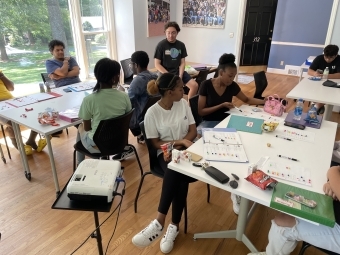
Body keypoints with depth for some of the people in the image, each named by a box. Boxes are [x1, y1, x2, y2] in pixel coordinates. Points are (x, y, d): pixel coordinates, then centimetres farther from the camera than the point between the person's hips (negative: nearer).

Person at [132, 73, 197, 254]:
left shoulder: (183, 103, 4)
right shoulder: (152, 113, -8)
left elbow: (193, 130, 4)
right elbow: (156, 143, -5)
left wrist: (180, 145, -13)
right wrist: (179, 141, -17)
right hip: (166, 152, -2)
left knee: (178, 175, -29)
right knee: (178, 177, -34)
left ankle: (160, 222, -18)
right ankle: (174, 226, -23)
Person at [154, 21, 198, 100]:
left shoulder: (181, 45, 6)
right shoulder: (161, 45, -6)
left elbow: (182, 63, 5)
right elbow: (157, 64, -7)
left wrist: (180, 76, -12)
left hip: (178, 72, 5)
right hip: (165, 73, -4)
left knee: (195, 85, -10)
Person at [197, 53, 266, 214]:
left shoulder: (232, 86, 4)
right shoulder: (206, 85, -8)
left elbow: (247, 100, 20)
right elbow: (201, 111, -8)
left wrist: (266, 102, 6)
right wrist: (221, 105, -15)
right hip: (209, 123, -3)